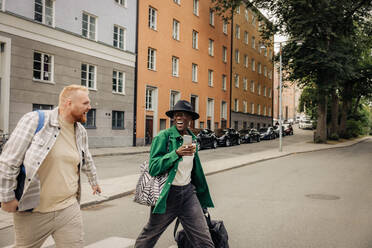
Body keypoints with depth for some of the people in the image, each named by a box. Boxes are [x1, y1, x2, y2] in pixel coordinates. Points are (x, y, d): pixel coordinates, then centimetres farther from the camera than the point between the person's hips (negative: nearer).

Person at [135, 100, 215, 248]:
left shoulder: (192, 138, 9)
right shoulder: (163, 137, -10)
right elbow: (153, 168, -17)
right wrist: (177, 153, -26)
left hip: (188, 192, 5)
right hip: (168, 193, -4)